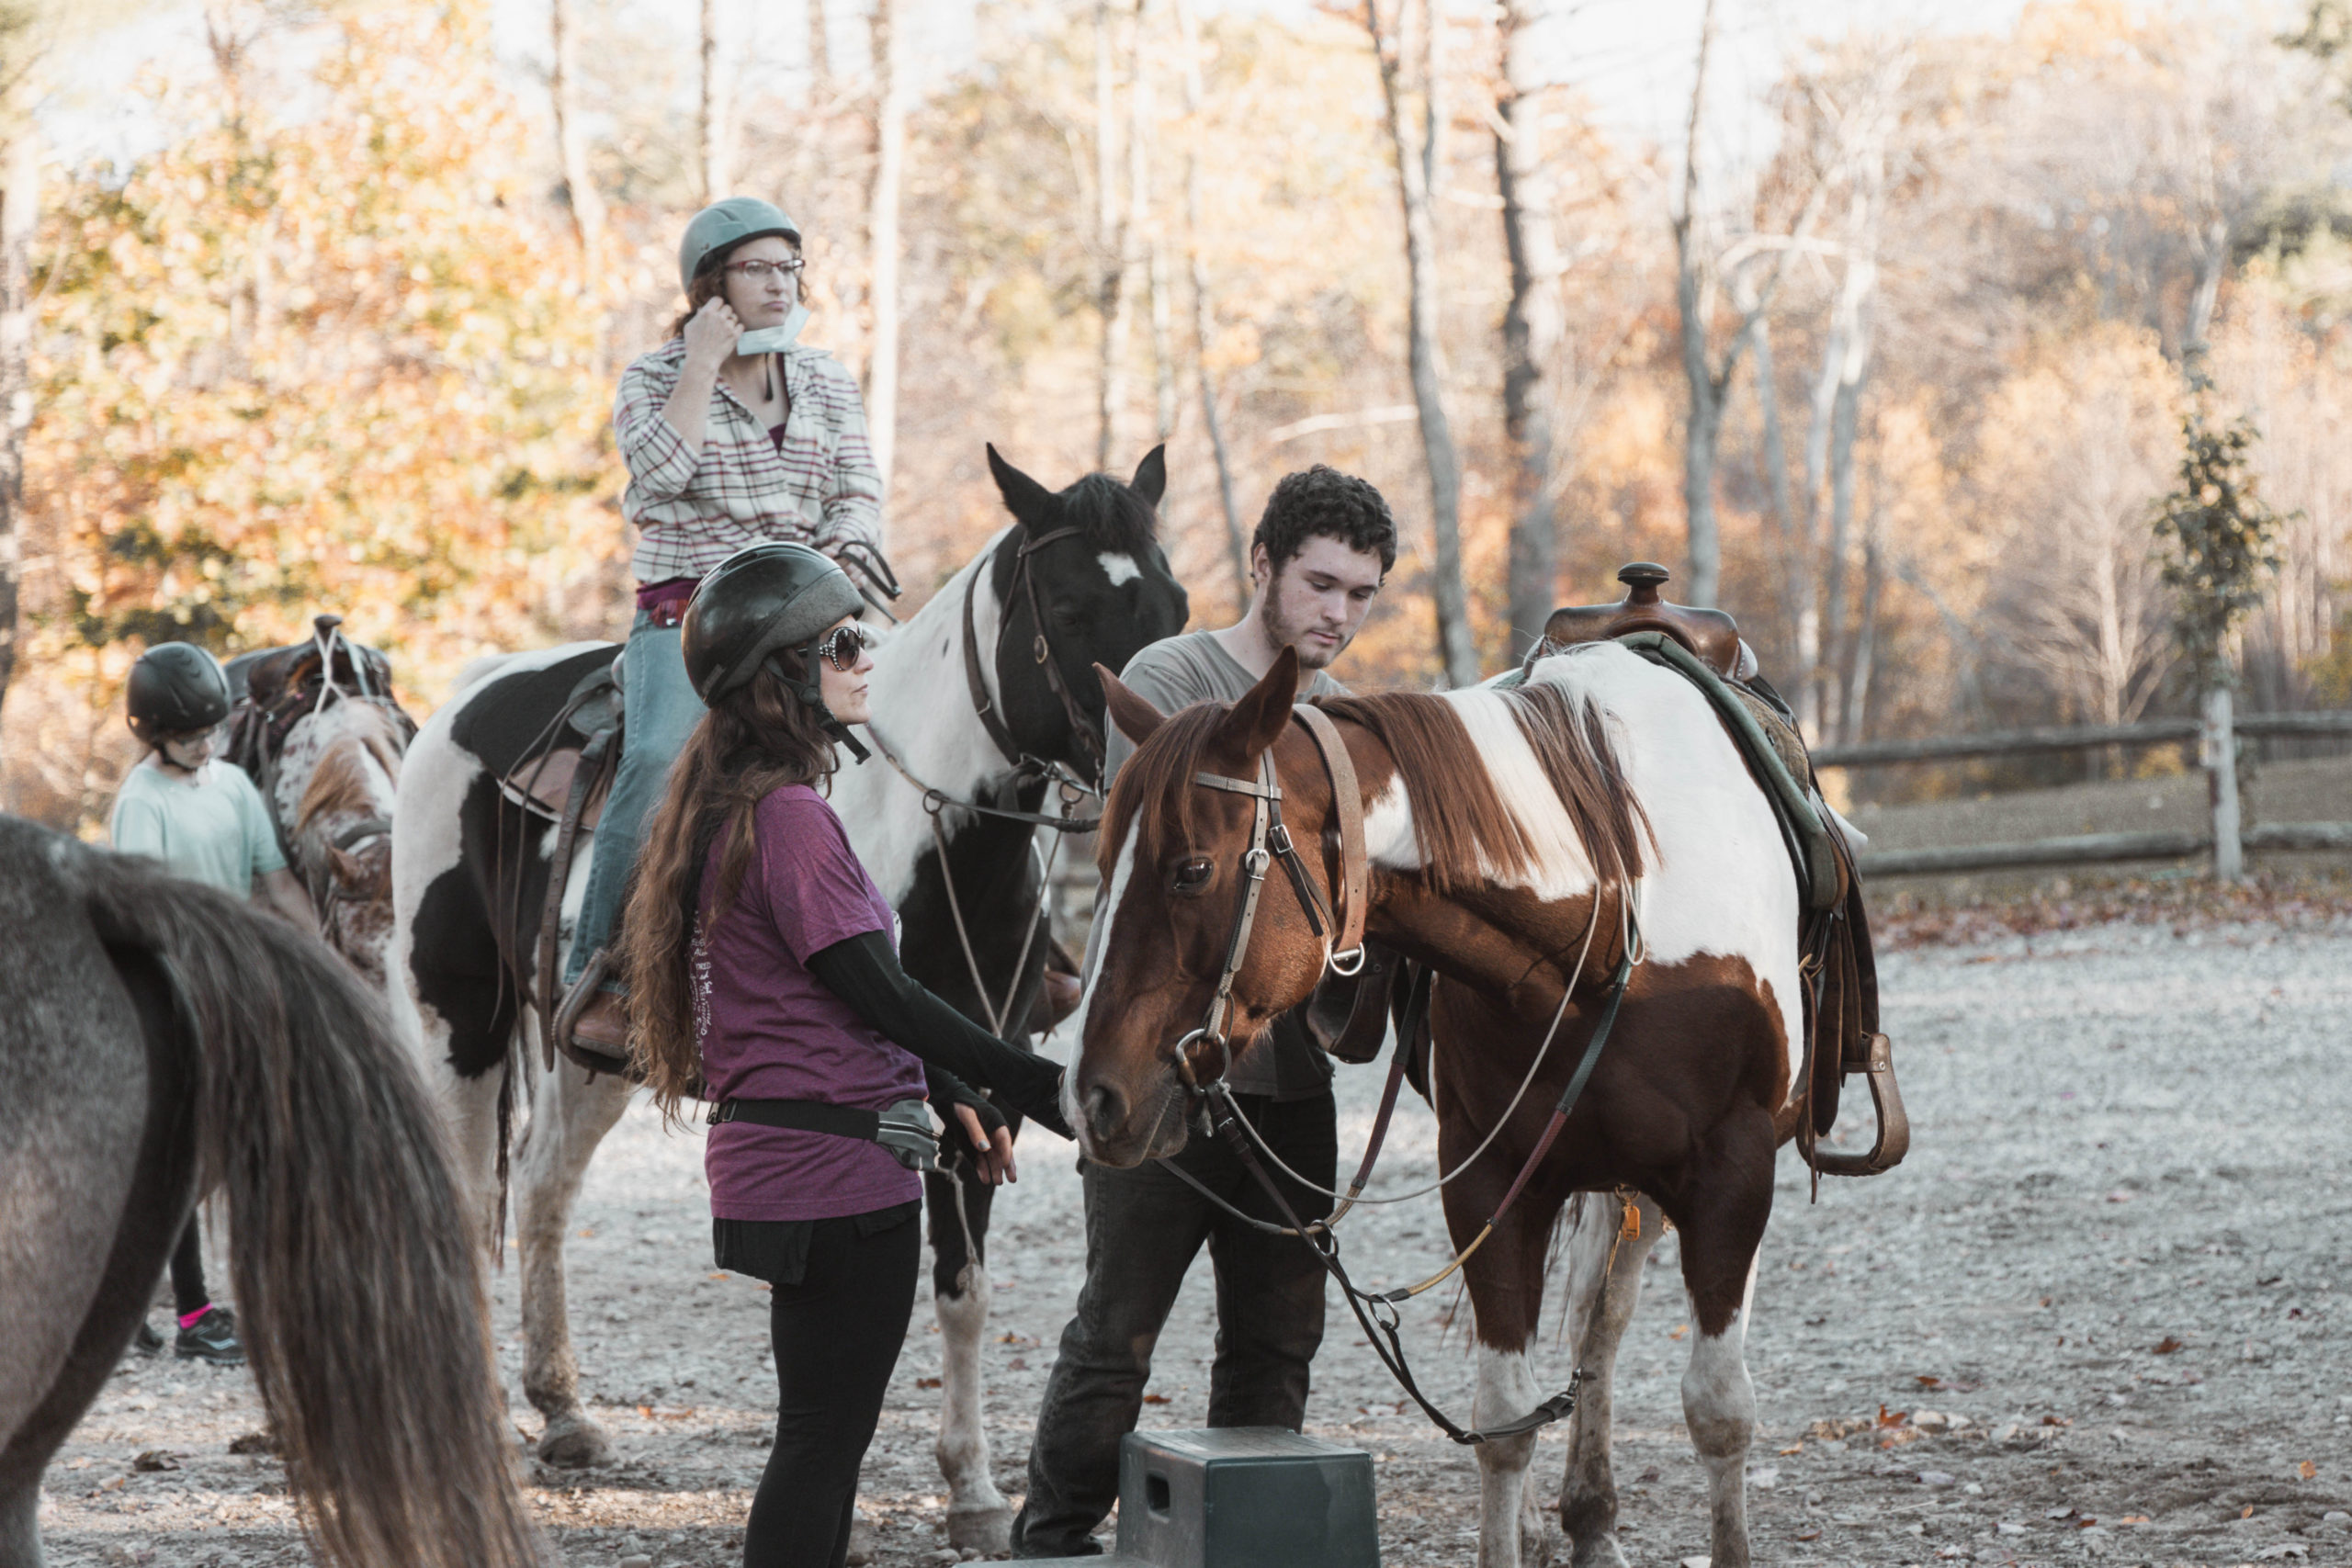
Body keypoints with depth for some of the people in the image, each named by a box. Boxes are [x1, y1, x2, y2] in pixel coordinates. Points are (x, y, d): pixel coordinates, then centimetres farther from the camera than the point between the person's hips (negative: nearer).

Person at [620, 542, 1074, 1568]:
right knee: (824, 1440, -5)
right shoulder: (791, 817, -17)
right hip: (837, 1166, -10)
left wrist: (950, 1096, 20)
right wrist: (1037, 1087, -15)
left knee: (821, 1438, 15)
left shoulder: (737, 807, 14)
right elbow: (879, 993, -19)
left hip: (775, 1162, 10)